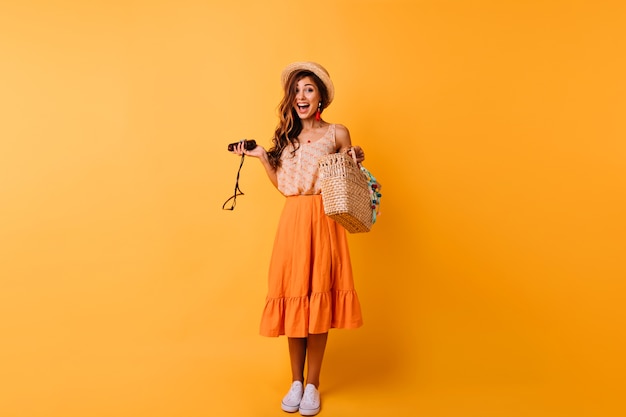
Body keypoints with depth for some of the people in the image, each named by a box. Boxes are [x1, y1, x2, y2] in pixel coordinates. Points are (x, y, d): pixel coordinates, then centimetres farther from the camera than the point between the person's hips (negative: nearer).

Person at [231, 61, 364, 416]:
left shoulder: (337, 134, 3)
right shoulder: (286, 136, 14)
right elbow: (283, 185, 14)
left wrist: (357, 162, -13)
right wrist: (262, 157, 7)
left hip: (324, 222, -3)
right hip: (292, 222, 3)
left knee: (319, 298, 0)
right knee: (293, 297, 4)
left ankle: (313, 385, 15)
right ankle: (296, 381, 19)